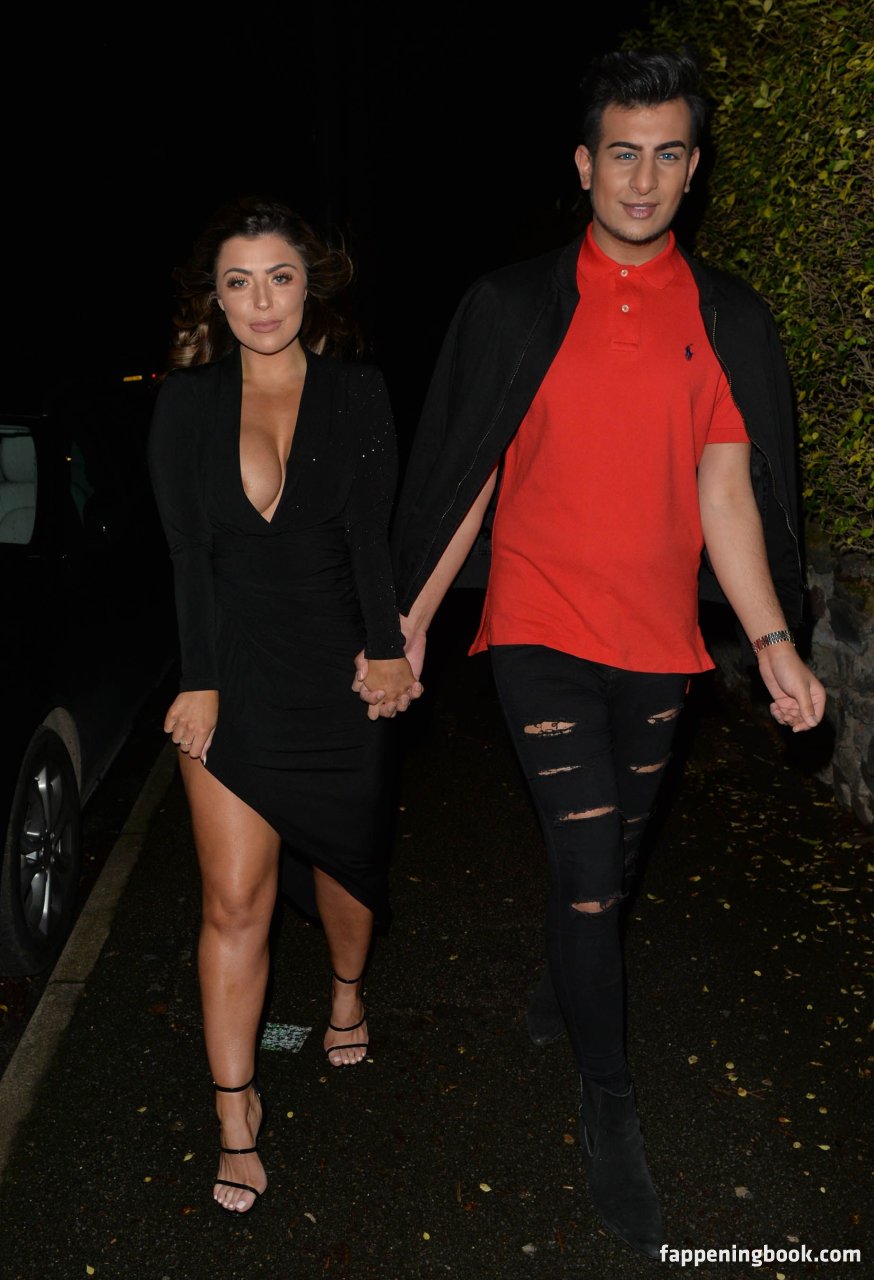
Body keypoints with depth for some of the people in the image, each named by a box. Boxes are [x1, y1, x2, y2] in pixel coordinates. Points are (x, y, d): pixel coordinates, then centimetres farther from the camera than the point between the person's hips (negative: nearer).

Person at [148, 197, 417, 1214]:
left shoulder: (357, 393, 0)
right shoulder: (186, 403, 1)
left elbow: (370, 537, -8)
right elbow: (190, 556, -4)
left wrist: (386, 650, -16)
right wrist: (200, 680, -11)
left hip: (337, 673, 0)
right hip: (232, 673, 0)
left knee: (343, 857, 18)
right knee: (233, 902, -1)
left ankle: (346, 991, 49)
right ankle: (236, 1113, 13)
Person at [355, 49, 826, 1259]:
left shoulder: (727, 319, 4)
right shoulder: (513, 306, -2)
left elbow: (728, 489, 1)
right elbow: (467, 477, 0)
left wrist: (772, 639, -6)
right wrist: (409, 626, -1)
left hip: (660, 637, 3)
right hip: (542, 629, -3)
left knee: (617, 851, 17)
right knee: (589, 864, -3)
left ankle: (565, 981, 48)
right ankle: (611, 1113, 15)